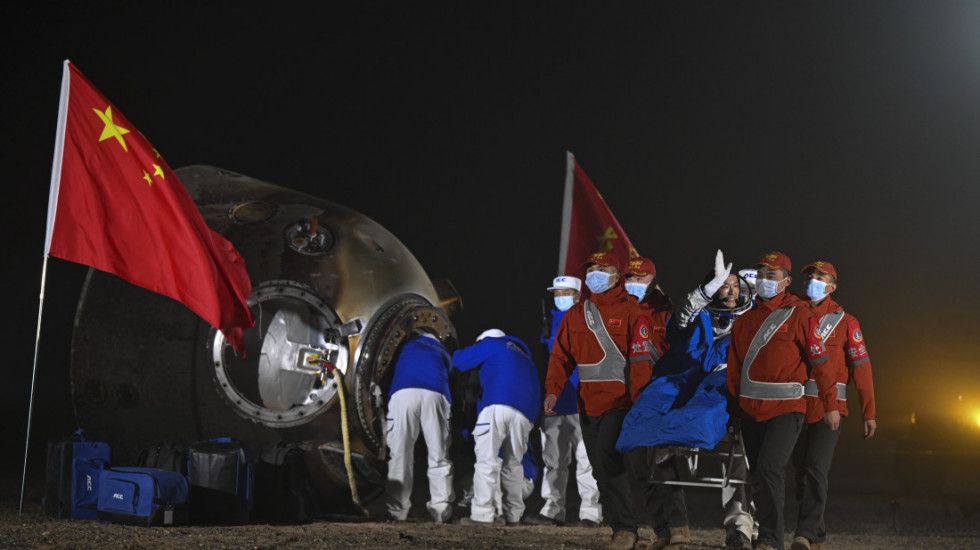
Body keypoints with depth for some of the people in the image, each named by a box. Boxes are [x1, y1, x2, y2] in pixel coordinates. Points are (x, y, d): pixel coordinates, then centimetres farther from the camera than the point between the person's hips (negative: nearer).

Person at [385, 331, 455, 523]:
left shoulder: (406, 347, 36)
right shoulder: (443, 355, 38)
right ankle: (441, 511, -1)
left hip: (403, 394, -1)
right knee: (439, 457, 5)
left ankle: (397, 512, -5)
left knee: (399, 455, 0)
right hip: (436, 396, 1)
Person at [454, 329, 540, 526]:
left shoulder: (492, 343, 17)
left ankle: (482, 515, -14)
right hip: (525, 412, 7)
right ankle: (513, 516, 13)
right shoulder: (524, 357, 38)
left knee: (486, 460, -8)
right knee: (513, 463, 15)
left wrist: (456, 355, 34)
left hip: (498, 406, -7)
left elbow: (460, 361, 15)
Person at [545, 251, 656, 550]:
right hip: (588, 405, 6)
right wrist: (552, 390, -6)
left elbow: (641, 360, -5)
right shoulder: (575, 314, 13)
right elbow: (560, 355, 9)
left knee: (608, 458, -18)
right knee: (601, 468, 7)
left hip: (619, 404, -6)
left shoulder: (630, 312, -1)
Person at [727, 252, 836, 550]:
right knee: (758, 474, 9)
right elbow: (734, 365, 14)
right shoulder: (745, 318, 11)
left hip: (786, 409, -6)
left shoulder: (799, 315, -4)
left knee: (769, 468, -19)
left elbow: (819, 360, -3)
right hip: (750, 410, 6)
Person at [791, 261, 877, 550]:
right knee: (802, 471, 8)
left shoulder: (845, 322, 2)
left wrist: (868, 413, -4)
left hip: (830, 408, -4)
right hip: (797, 407, 4)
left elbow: (861, 366, 0)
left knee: (816, 469, -15)